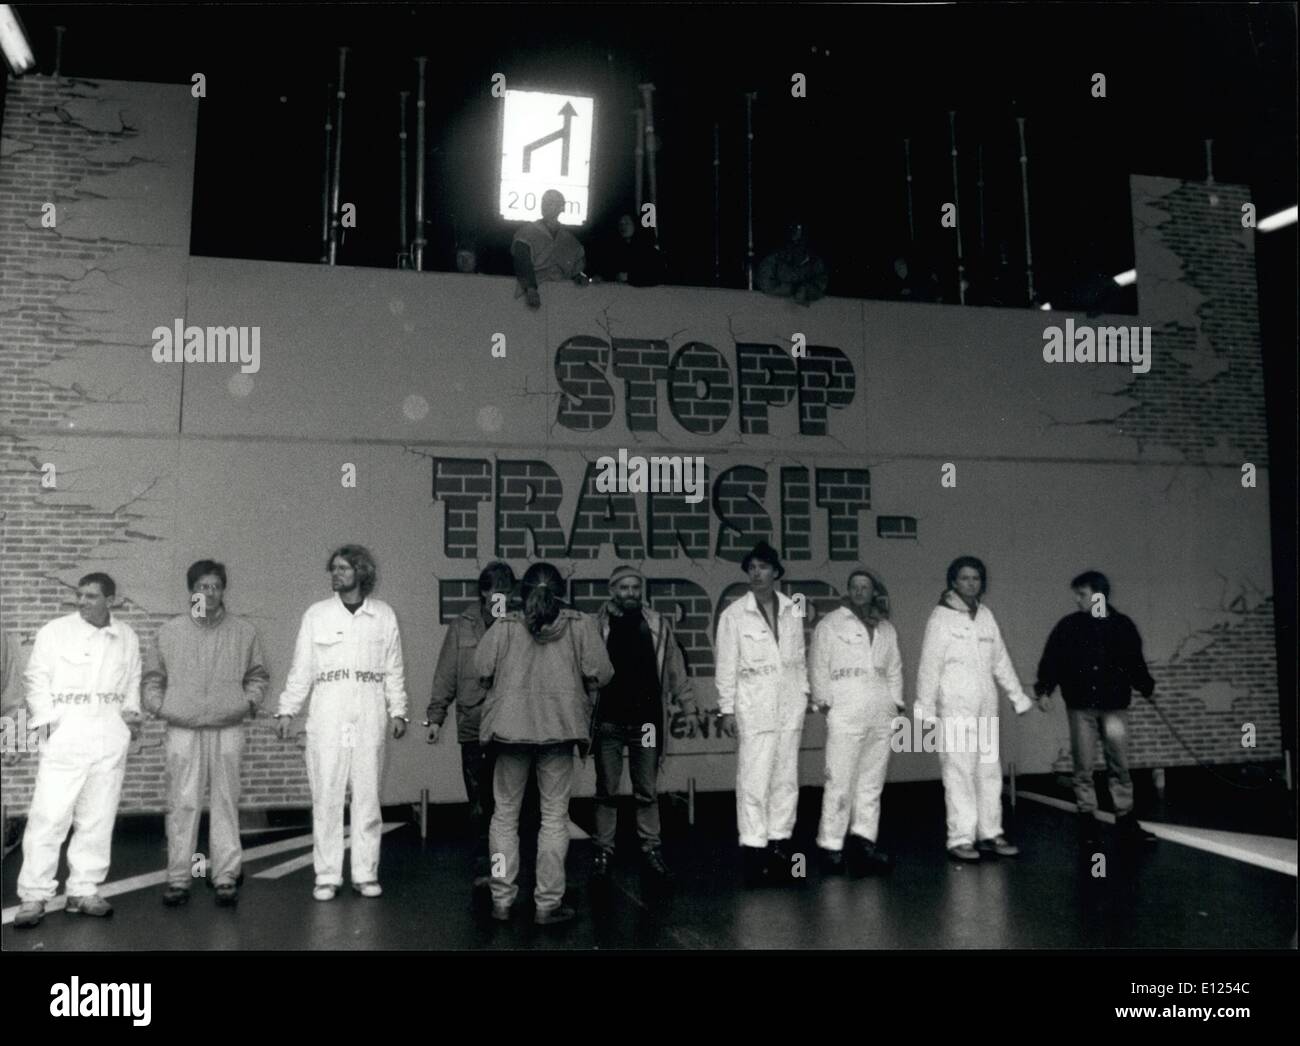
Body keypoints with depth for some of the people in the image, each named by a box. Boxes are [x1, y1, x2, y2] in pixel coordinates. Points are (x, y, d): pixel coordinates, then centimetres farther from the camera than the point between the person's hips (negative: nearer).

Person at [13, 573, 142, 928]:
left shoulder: (127, 637, 10)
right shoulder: (54, 631, 1)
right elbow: (37, 680, 1)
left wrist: (132, 712, 3)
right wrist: (46, 720, -9)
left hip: (110, 738, 3)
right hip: (64, 735, -3)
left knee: (97, 820, 7)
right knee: (49, 816, -5)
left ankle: (84, 892, 17)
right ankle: (33, 896, 5)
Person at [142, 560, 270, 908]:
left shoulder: (244, 632, 8)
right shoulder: (169, 632, 8)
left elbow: (258, 676, 15)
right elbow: (153, 677, 15)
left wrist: (250, 701, 0)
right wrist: (157, 706, 1)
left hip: (228, 728, 0)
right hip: (183, 729, 0)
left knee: (226, 803, 2)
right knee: (182, 804, 0)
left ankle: (225, 876, 10)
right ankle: (178, 878, 10)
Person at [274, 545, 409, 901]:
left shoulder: (384, 615, 6)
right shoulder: (316, 614, 5)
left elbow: (394, 670, 8)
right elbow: (301, 669, 6)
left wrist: (398, 711, 2)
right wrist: (286, 711, 0)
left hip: (369, 722, 0)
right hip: (326, 721, 0)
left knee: (368, 798, 4)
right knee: (326, 798, 1)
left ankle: (366, 873, 13)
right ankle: (327, 876, 10)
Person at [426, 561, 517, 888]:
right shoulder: (462, 627, 8)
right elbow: (446, 675, 8)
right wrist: (435, 716, 6)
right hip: (474, 728, 1)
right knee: (480, 802, 5)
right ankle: (484, 864, 16)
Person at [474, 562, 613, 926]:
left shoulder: (504, 627, 0)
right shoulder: (580, 625, 0)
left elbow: (483, 670, -4)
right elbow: (599, 673, -5)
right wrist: (581, 695, 15)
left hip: (511, 726, 1)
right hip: (559, 727, 0)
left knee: (505, 814, 13)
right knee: (554, 817, 8)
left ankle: (502, 900, 18)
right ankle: (548, 904, 11)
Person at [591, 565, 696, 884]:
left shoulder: (658, 625, 5)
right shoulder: (597, 626, -1)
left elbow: (675, 670, 7)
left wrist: (688, 707, 3)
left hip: (646, 721, 1)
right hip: (609, 722, -1)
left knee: (647, 791, 9)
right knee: (607, 790, 7)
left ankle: (651, 849, 19)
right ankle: (603, 851, 17)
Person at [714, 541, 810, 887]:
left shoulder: (792, 611, 8)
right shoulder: (734, 614, -1)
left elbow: (799, 658, 13)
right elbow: (726, 666, -2)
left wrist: (804, 694, 8)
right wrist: (726, 709, -5)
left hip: (790, 706, 4)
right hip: (754, 708, -4)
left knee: (786, 779, 8)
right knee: (754, 780, -5)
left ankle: (780, 843, 17)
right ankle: (754, 849, 2)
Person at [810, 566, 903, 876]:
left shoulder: (886, 630, 18)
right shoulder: (830, 624, 4)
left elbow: (894, 670, 20)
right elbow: (818, 666, 2)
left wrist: (895, 704, 11)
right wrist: (824, 702, -4)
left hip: (881, 716, 5)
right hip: (845, 715, -4)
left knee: (872, 782, 5)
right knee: (840, 783, -5)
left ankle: (864, 840, 12)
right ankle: (831, 846, 1)